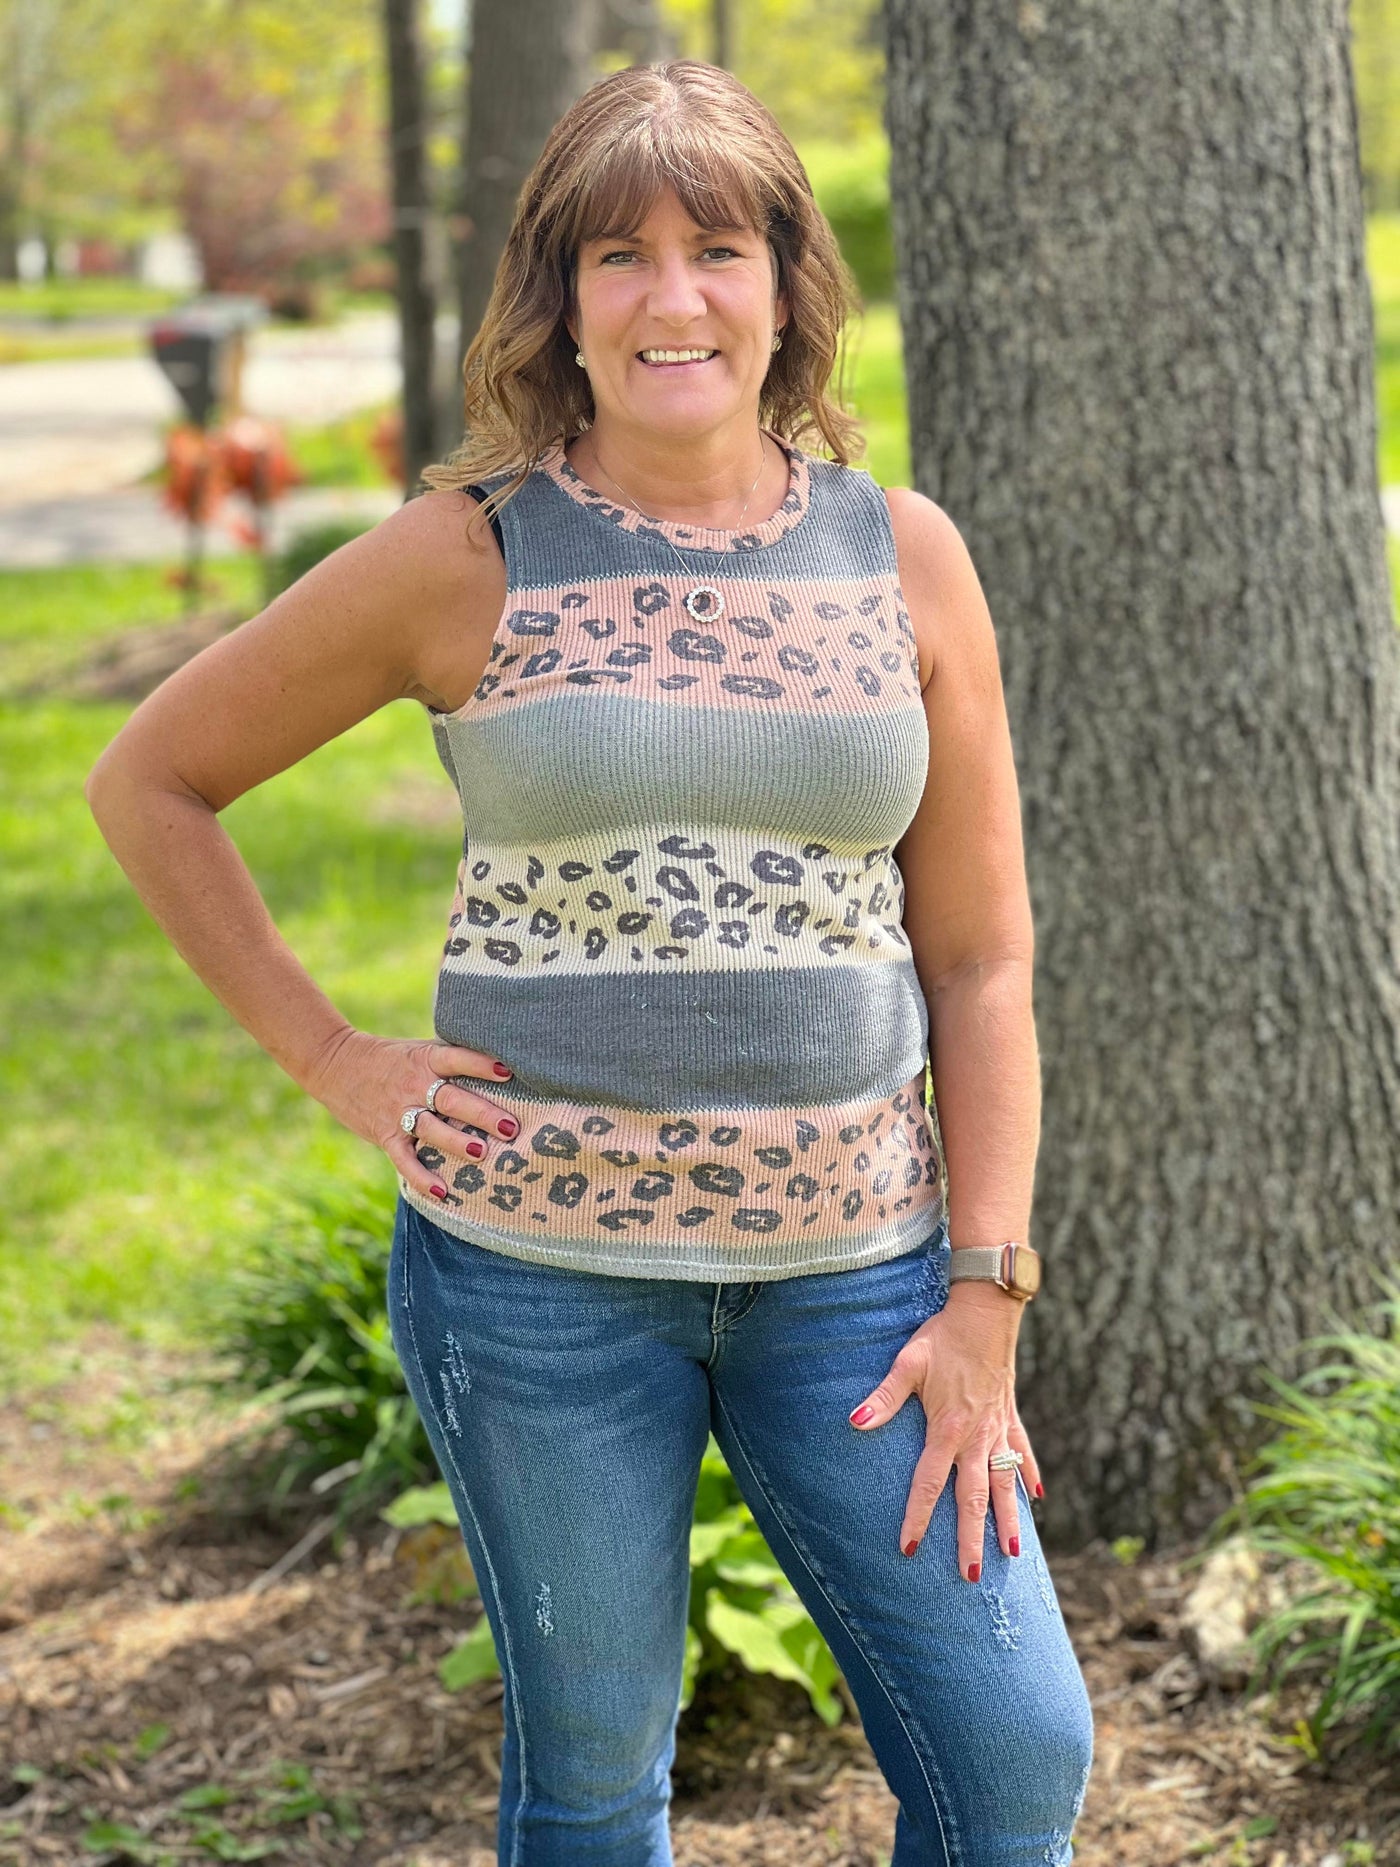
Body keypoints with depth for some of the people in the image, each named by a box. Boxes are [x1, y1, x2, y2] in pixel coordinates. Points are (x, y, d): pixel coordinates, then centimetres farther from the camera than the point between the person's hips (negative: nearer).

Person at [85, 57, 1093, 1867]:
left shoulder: (903, 559, 3)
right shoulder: (467, 559, -3)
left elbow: (978, 955, 4)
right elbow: (149, 783, 6)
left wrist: (984, 1300, -2)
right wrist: (334, 1063, -1)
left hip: (848, 1262, 2)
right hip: (538, 1261, -2)